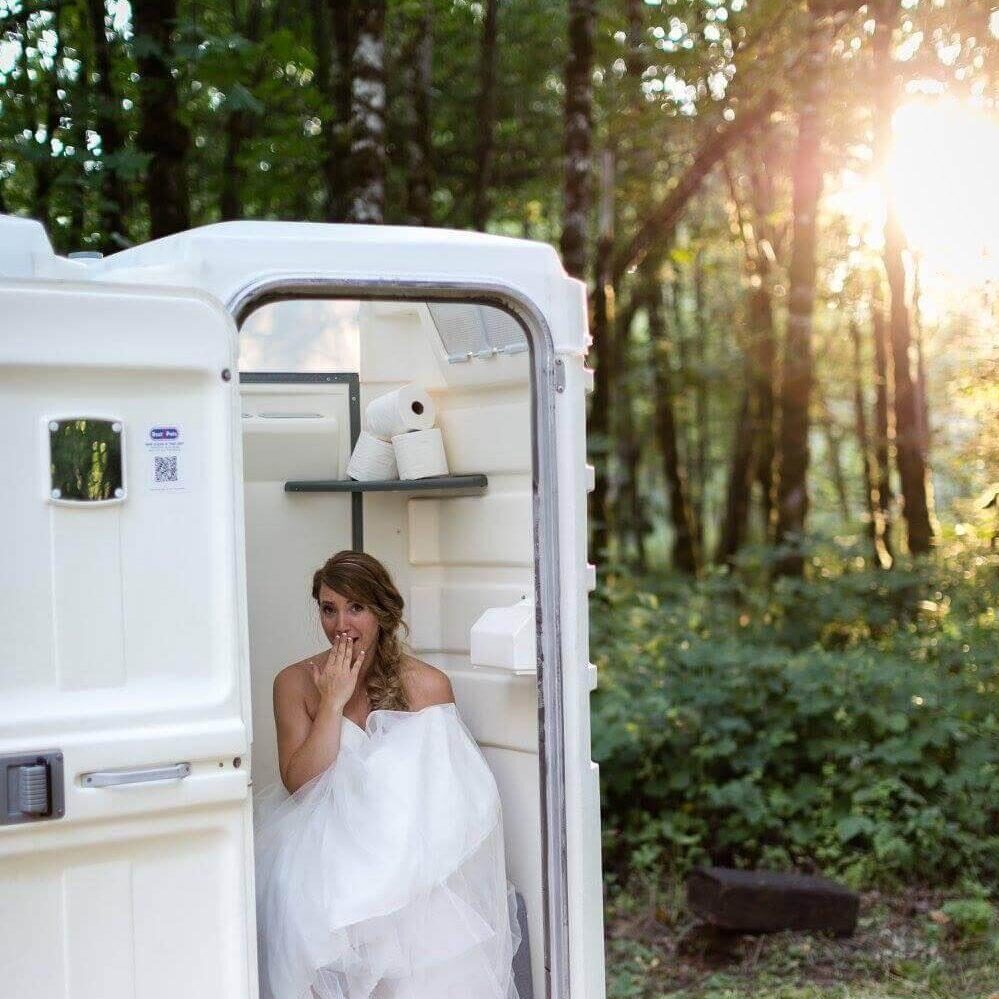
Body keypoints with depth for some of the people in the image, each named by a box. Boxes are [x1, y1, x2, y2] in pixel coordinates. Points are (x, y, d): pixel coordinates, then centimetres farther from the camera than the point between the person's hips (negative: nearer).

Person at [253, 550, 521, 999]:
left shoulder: (427, 686, -2)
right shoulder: (295, 683, 2)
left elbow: (440, 786, 2)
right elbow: (299, 785, -6)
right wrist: (334, 701, -12)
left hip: (406, 842, -1)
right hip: (322, 843, 1)